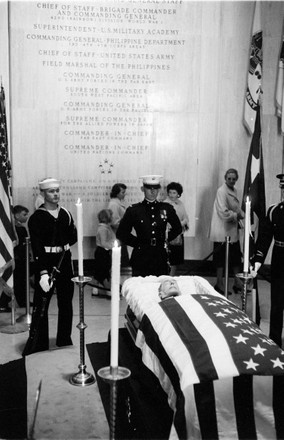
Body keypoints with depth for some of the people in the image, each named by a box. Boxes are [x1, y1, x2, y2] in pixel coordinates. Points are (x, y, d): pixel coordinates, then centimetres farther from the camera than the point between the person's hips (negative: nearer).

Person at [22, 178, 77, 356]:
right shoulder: (36, 218, -9)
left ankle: (65, 342, 27)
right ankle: (37, 346, 7)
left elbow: (73, 237, 18)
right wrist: (43, 272, -25)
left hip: (65, 262, 5)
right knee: (41, 306, -3)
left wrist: (63, 246, -1)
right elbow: (37, 247, -16)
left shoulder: (66, 214, 7)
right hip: (45, 263, -5)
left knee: (66, 304, 13)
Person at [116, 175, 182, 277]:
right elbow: (121, 234, 4)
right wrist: (137, 243, 0)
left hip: (161, 259, 2)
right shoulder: (133, 210, -1)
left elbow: (177, 229, 20)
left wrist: (166, 240, 10)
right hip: (140, 260, -2)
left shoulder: (167, 208, 6)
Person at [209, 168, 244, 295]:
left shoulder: (234, 190, 11)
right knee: (221, 258, 2)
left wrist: (241, 214, -3)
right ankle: (219, 285, 14)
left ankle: (237, 283, 24)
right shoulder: (222, 191, -15)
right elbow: (223, 212, -21)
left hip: (233, 231, 8)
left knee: (236, 258, 13)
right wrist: (237, 215, -11)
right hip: (222, 231, -8)